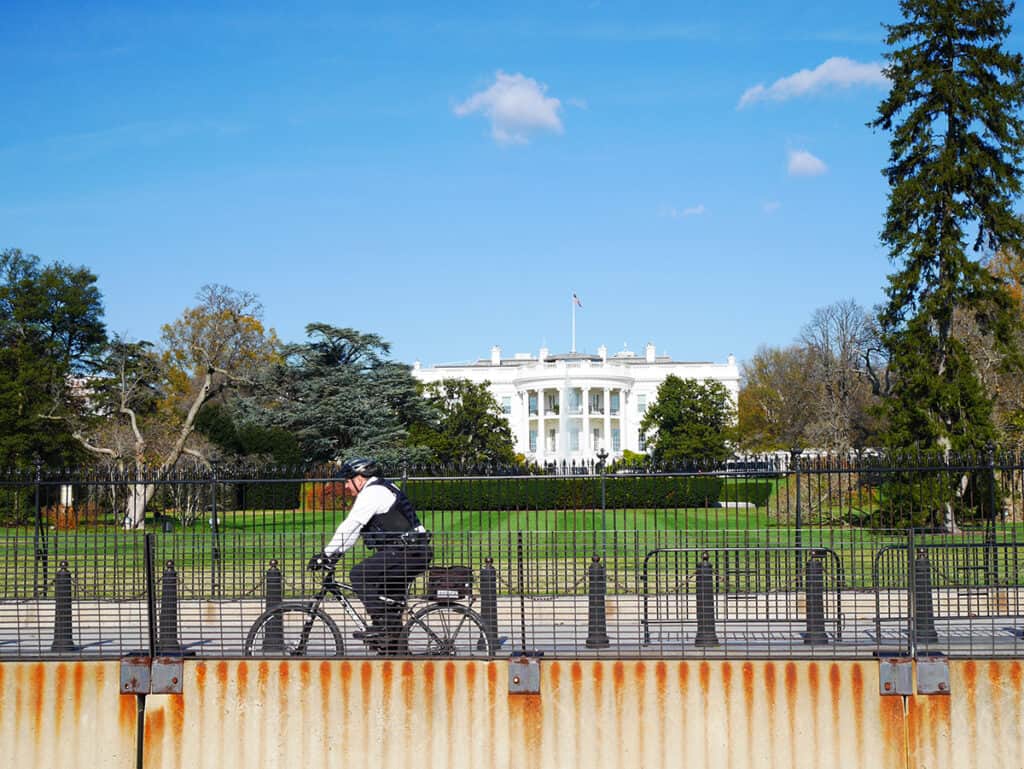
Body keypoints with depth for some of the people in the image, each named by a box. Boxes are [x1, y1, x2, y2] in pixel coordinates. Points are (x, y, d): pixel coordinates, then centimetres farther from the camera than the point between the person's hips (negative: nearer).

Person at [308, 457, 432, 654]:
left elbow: (349, 527, -14)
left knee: (359, 574, -15)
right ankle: (391, 648, 26)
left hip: (406, 552, -11)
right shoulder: (379, 490, 23)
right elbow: (353, 529, 24)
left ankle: (381, 624, -16)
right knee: (392, 597, 21)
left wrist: (325, 554, -11)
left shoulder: (372, 492, -10)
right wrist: (334, 555, 20)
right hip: (418, 554, 11)